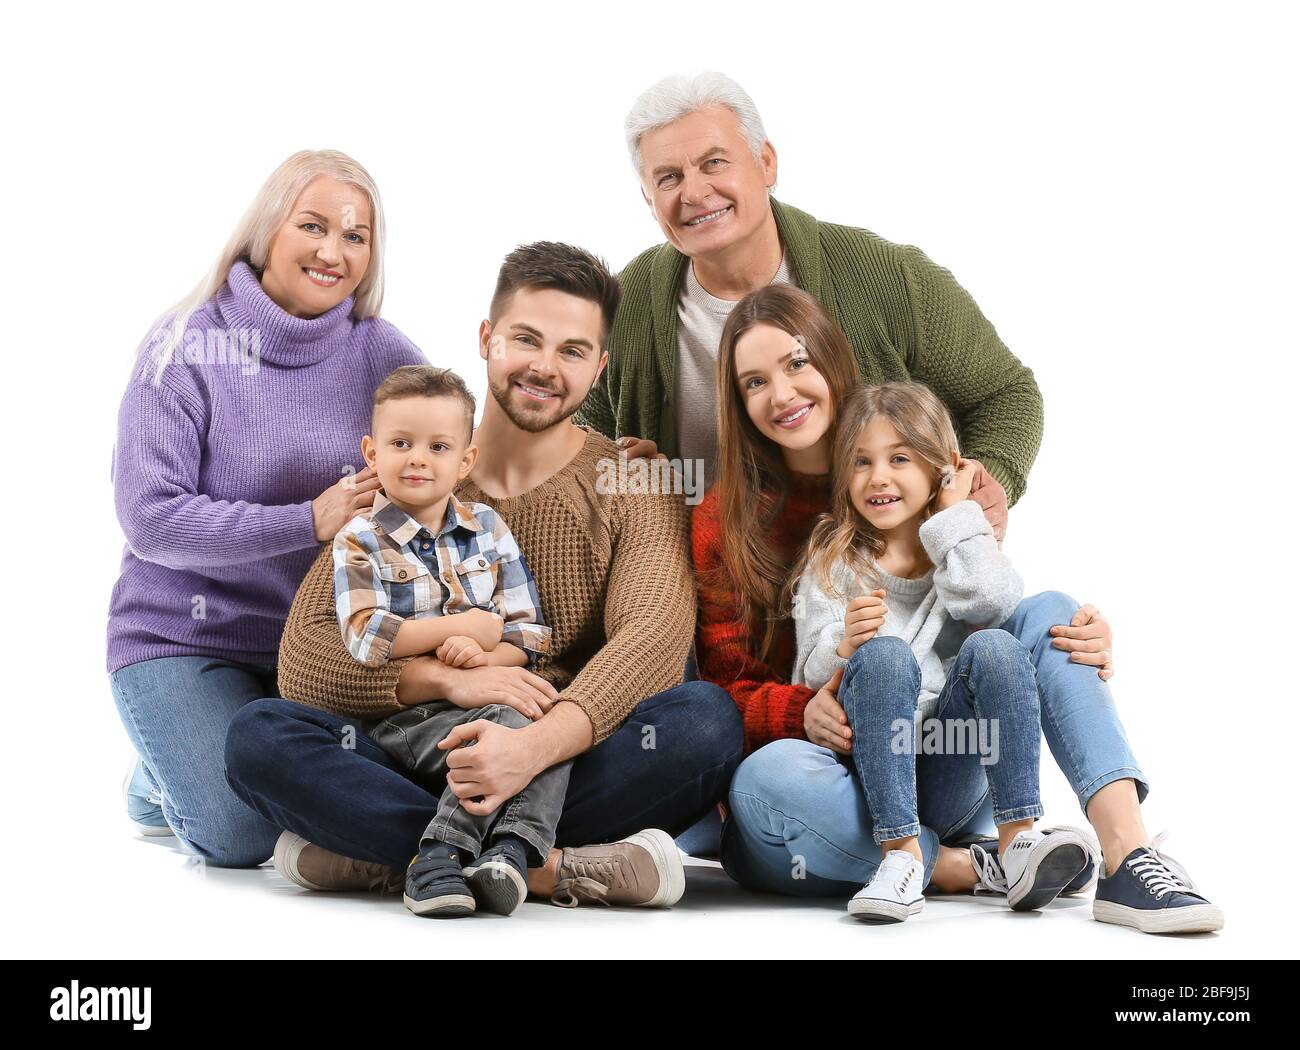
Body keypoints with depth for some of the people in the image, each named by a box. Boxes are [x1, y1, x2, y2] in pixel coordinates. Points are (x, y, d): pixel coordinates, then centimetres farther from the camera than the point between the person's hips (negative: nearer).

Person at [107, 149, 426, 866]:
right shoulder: (187, 346, -9)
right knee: (244, 835, -19)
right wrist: (309, 521, -23)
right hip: (183, 638, -3)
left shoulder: (384, 355, 0)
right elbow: (150, 518, -16)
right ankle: (161, 779, 17)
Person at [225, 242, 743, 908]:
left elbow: (654, 639, -16)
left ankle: (380, 857, -27)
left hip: (576, 769, -1)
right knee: (259, 735, -23)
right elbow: (303, 659, -1)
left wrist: (536, 745, -33)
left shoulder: (635, 488, 4)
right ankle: (551, 869, -31)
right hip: (422, 764, 1)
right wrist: (448, 679, -19)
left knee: (709, 717, -31)